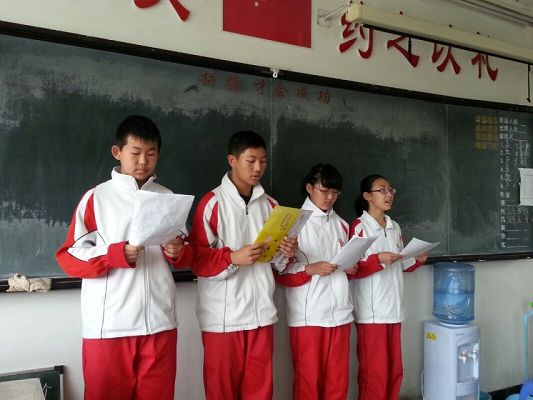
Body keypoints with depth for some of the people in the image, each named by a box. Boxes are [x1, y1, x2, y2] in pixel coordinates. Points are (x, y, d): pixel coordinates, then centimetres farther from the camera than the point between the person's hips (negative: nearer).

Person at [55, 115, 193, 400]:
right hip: (109, 325, -2)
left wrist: (178, 253, -8)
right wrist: (117, 254, -17)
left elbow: (187, 255, 15)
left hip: (159, 322, 3)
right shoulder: (96, 197, 1)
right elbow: (70, 257, -2)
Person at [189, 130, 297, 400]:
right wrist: (233, 257, -23)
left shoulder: (269, 204, 11)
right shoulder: (212, 203, -5)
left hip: (261, 311, 5)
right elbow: (197, 258, -8)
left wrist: (286, 254, -6)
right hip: (223, 315, -4)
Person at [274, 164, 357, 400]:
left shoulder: (341, 225, 14)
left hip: (340, 312, 5)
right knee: (308, 380, 4)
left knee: (338, 381, 10)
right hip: (307, 315, -5)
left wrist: (352, 269, 1)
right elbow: (281, 273, -6)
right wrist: (311, 270, -20)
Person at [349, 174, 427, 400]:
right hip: (371, 311, -7)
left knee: (394, 371, 13)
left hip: (394, 308, 7)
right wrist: (378, 259, -24)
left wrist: (418, 260, 1)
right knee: (375, 373, -1)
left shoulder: (394, 227, 14)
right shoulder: (359, 227, -8)